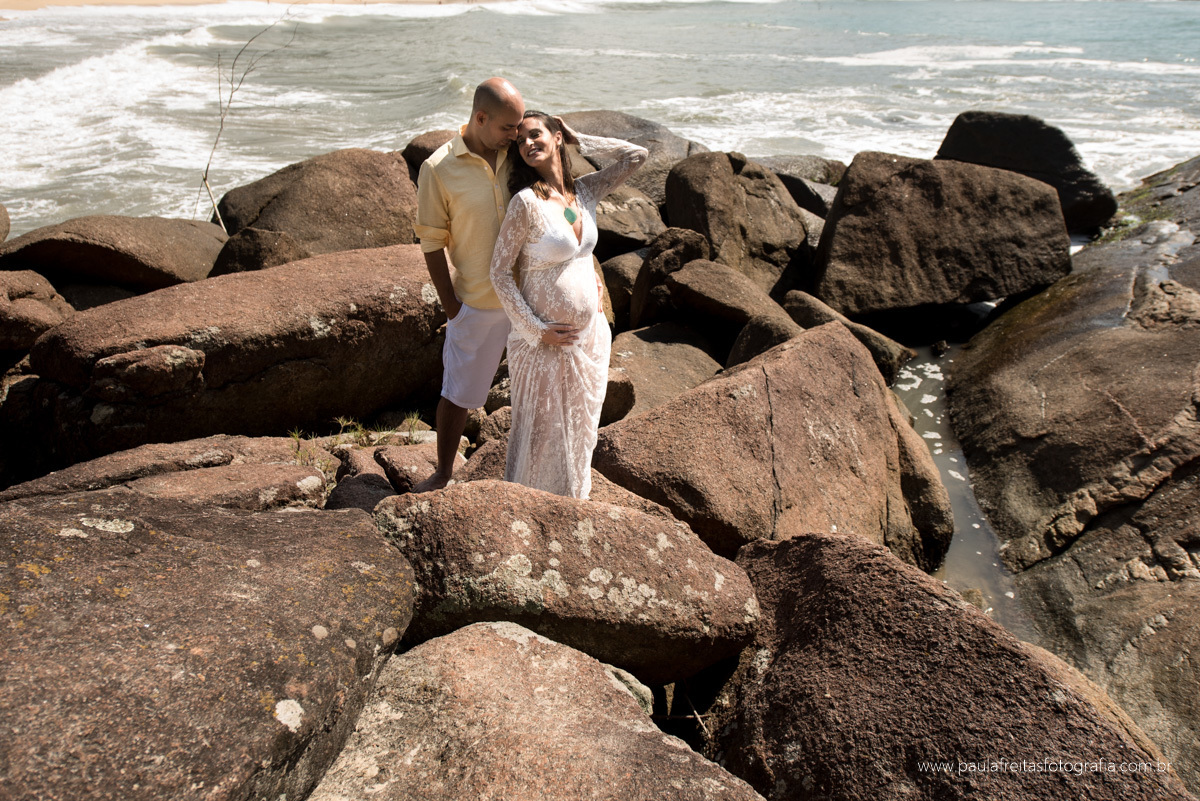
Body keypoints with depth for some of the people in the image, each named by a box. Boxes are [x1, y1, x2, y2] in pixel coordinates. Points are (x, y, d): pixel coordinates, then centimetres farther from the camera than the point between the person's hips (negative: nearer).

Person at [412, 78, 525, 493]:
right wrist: (451, 308, -7)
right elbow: (432, 244, -6)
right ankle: (443, 473, 32)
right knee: (458, 392, 10)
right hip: (478, 303, -3)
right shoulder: (438, 168, -11)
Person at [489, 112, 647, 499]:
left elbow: (636, 155, 6)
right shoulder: (526, 201, -16)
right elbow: (499, 272, -14)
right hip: (545, 340, -6)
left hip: (590, 334, 6)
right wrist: (535, 330, -16)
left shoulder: (584, 191, 2)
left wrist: (578, 141, 3)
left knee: (578, 429, 20)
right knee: (541, 433, 9)